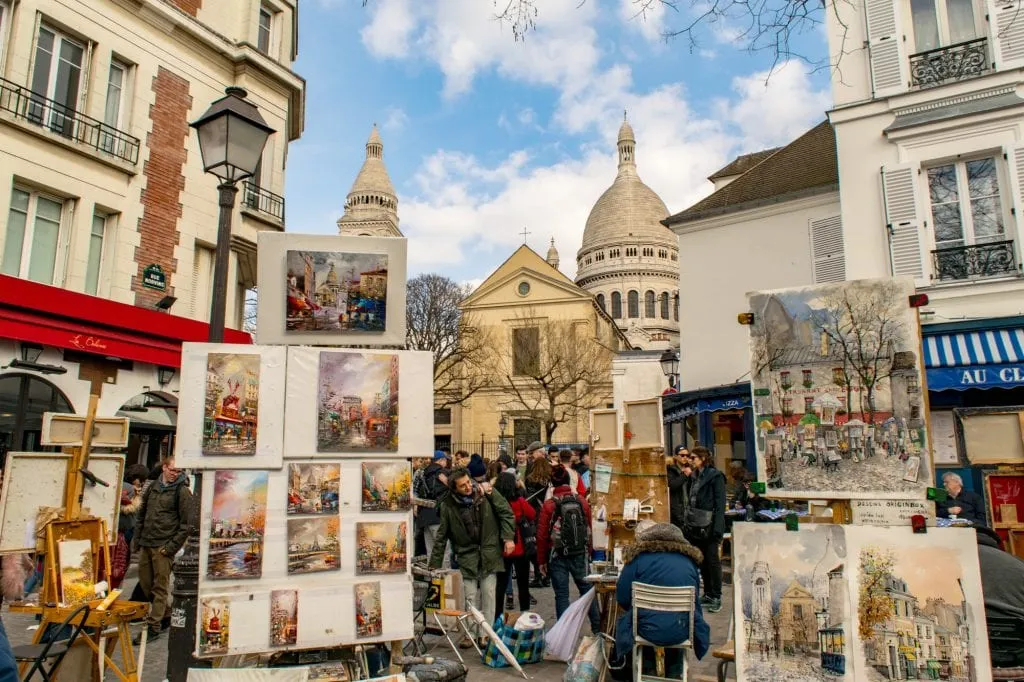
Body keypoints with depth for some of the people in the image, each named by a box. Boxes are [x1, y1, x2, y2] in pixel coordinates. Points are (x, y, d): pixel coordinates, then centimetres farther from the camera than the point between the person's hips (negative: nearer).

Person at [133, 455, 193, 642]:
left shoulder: (182, 492, -8)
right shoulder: (153, 487, 10)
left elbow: (186, 524, -9)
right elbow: (141, 514, 20)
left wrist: (171, 547, -13)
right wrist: (138, 538, 12)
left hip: (164, 546, -7)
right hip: (145, 544, 7)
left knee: (160, 586, -2)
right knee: (145, 582, 14)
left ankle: (153, 626, 5)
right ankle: (166, 613, 30)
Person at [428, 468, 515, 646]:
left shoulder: (486, 492, -7)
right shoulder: (448, 505, -6)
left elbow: (506, 513, 1)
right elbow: (441, 536, 0)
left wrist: (509, 537, -10)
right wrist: (434, 565, -1)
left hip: (489, 553, 0)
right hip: (467, 556, 0)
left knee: (488, 595, 5)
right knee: (470, 598, 2)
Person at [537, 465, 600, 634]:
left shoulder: (548, 505, -10)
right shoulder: (582, 502, -3)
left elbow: (542, 535, -8)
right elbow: (589, 529, 4)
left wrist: (542, 561, 2)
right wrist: (588, 551, 18)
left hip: (558, 556, -2)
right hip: (580, 555, 3)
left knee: (561, 594, 6)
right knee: (587, 589, 15)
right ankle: (597, 628, 22)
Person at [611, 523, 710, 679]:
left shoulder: (638, 558, -1)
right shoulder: (690, 560, 8)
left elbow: (622, 601, -1)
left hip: (650, 630, -3)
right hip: (683, 631, 3)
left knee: (623, 623, 28)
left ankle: (646, 670, 36)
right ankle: (674, 674, 44)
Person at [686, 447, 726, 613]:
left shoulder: (715, 476, -10)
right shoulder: (696, 476, 13)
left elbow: (720, 503, -15)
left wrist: (718, 528, -20)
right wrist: (688, 523, 12)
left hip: (708, 527, -8)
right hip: (696, 526, 8)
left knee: (712, 561, -1)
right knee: (702, 561, 13)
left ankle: (716, 597, 8)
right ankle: (708, 594, 23)